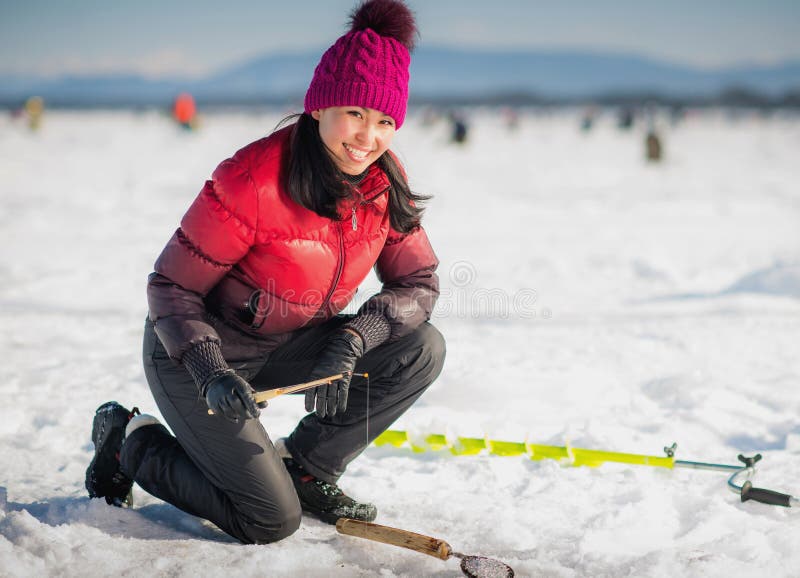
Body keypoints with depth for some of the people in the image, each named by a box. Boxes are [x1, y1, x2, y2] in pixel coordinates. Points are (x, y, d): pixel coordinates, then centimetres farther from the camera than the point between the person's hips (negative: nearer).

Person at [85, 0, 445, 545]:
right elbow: (171, 284, -20)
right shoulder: (253, 181, -29)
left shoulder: (385, 182, -10)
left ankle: (303, 467, 5)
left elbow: (419, 282, -5)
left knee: (423, 350, -12)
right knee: (272, 519, -13)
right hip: (198, 349, -6)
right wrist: (211, 373, -34)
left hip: (288, 346, 6)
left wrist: (351, 342, -23)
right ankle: (130, 442, 10)